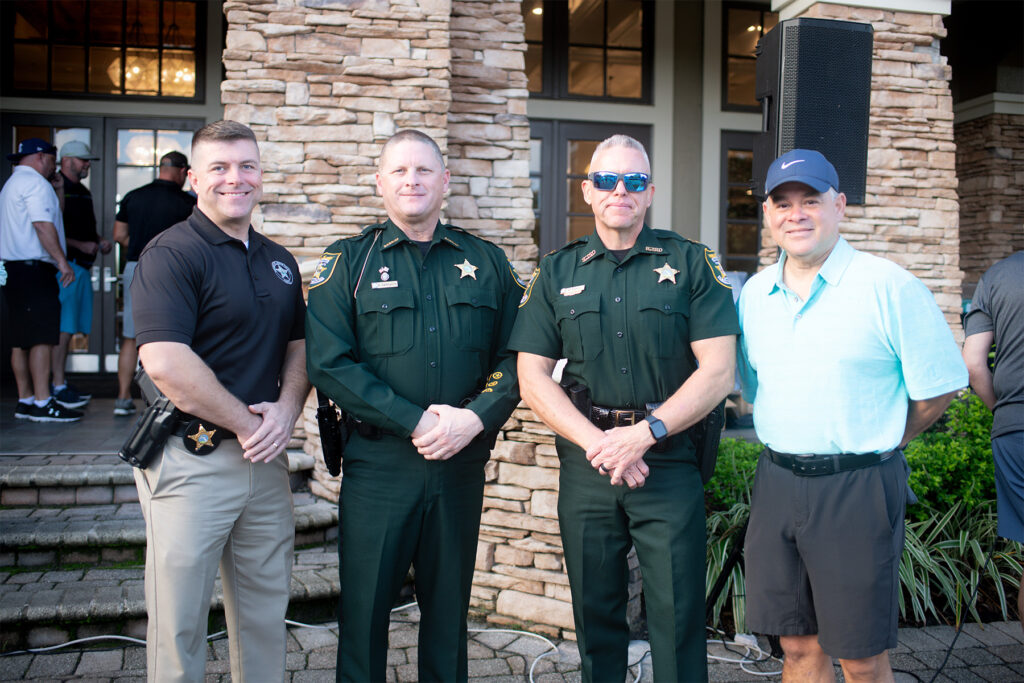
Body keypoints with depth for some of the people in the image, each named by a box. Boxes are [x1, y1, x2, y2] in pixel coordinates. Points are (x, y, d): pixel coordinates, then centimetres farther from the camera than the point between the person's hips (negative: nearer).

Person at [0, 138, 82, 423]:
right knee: (42, 337, -13)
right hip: (34, 268, -11)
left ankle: (25, 400, 14)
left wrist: (53, 190, 29)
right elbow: (43, 225, -19)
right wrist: (62, 261, -21)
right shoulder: (35, 182, -8)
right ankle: (42, 404, -15)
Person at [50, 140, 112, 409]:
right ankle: (58, 386, -7)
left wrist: (99, 241, 12)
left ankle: (62, 382, 17)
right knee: (61, 328, -9)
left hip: (82, 266, 9)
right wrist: (81, 245, -16)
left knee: (68, 328, 11)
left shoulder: (83, 192, 21)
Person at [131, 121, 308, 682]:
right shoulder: (171, 253, -11)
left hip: (265, 460, 7)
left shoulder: (279, 261, 13)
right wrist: (245, 422, -14)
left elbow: (299, 346, 15)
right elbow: (165, 362, -22)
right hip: (192, 460, -6)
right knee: (179, 620, 7)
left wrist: (286, 411, -5)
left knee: (266, 612, 18)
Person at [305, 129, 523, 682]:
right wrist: (416, 421, -15)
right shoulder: (348, 263, 2)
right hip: (378, 463, -2)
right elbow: (327, 363, -9)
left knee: (449, 607, 15)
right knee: (364, 608, 7)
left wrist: (475, 417, -12)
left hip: (462, 464, 2)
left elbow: (513, 356, 6)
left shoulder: (487, 263, 9)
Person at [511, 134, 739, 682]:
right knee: (595, 614, 14)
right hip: (585, 464, 2)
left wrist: (644, 433, -15)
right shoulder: (557, 272, 8)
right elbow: (532, 376, 2)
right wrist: (598, 443, -10)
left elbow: (718, 371, -5)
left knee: (678, 616, 3)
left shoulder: (691, 263, 2)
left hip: (668, 460, -2)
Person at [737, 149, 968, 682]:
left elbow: (937, 389, -4)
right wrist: (791, 444, 12)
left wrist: (878, 444, 3)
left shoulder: (889, 286, -9)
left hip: (858, 489, -4)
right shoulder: (754, 294, 8)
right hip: (776, 482, 5)